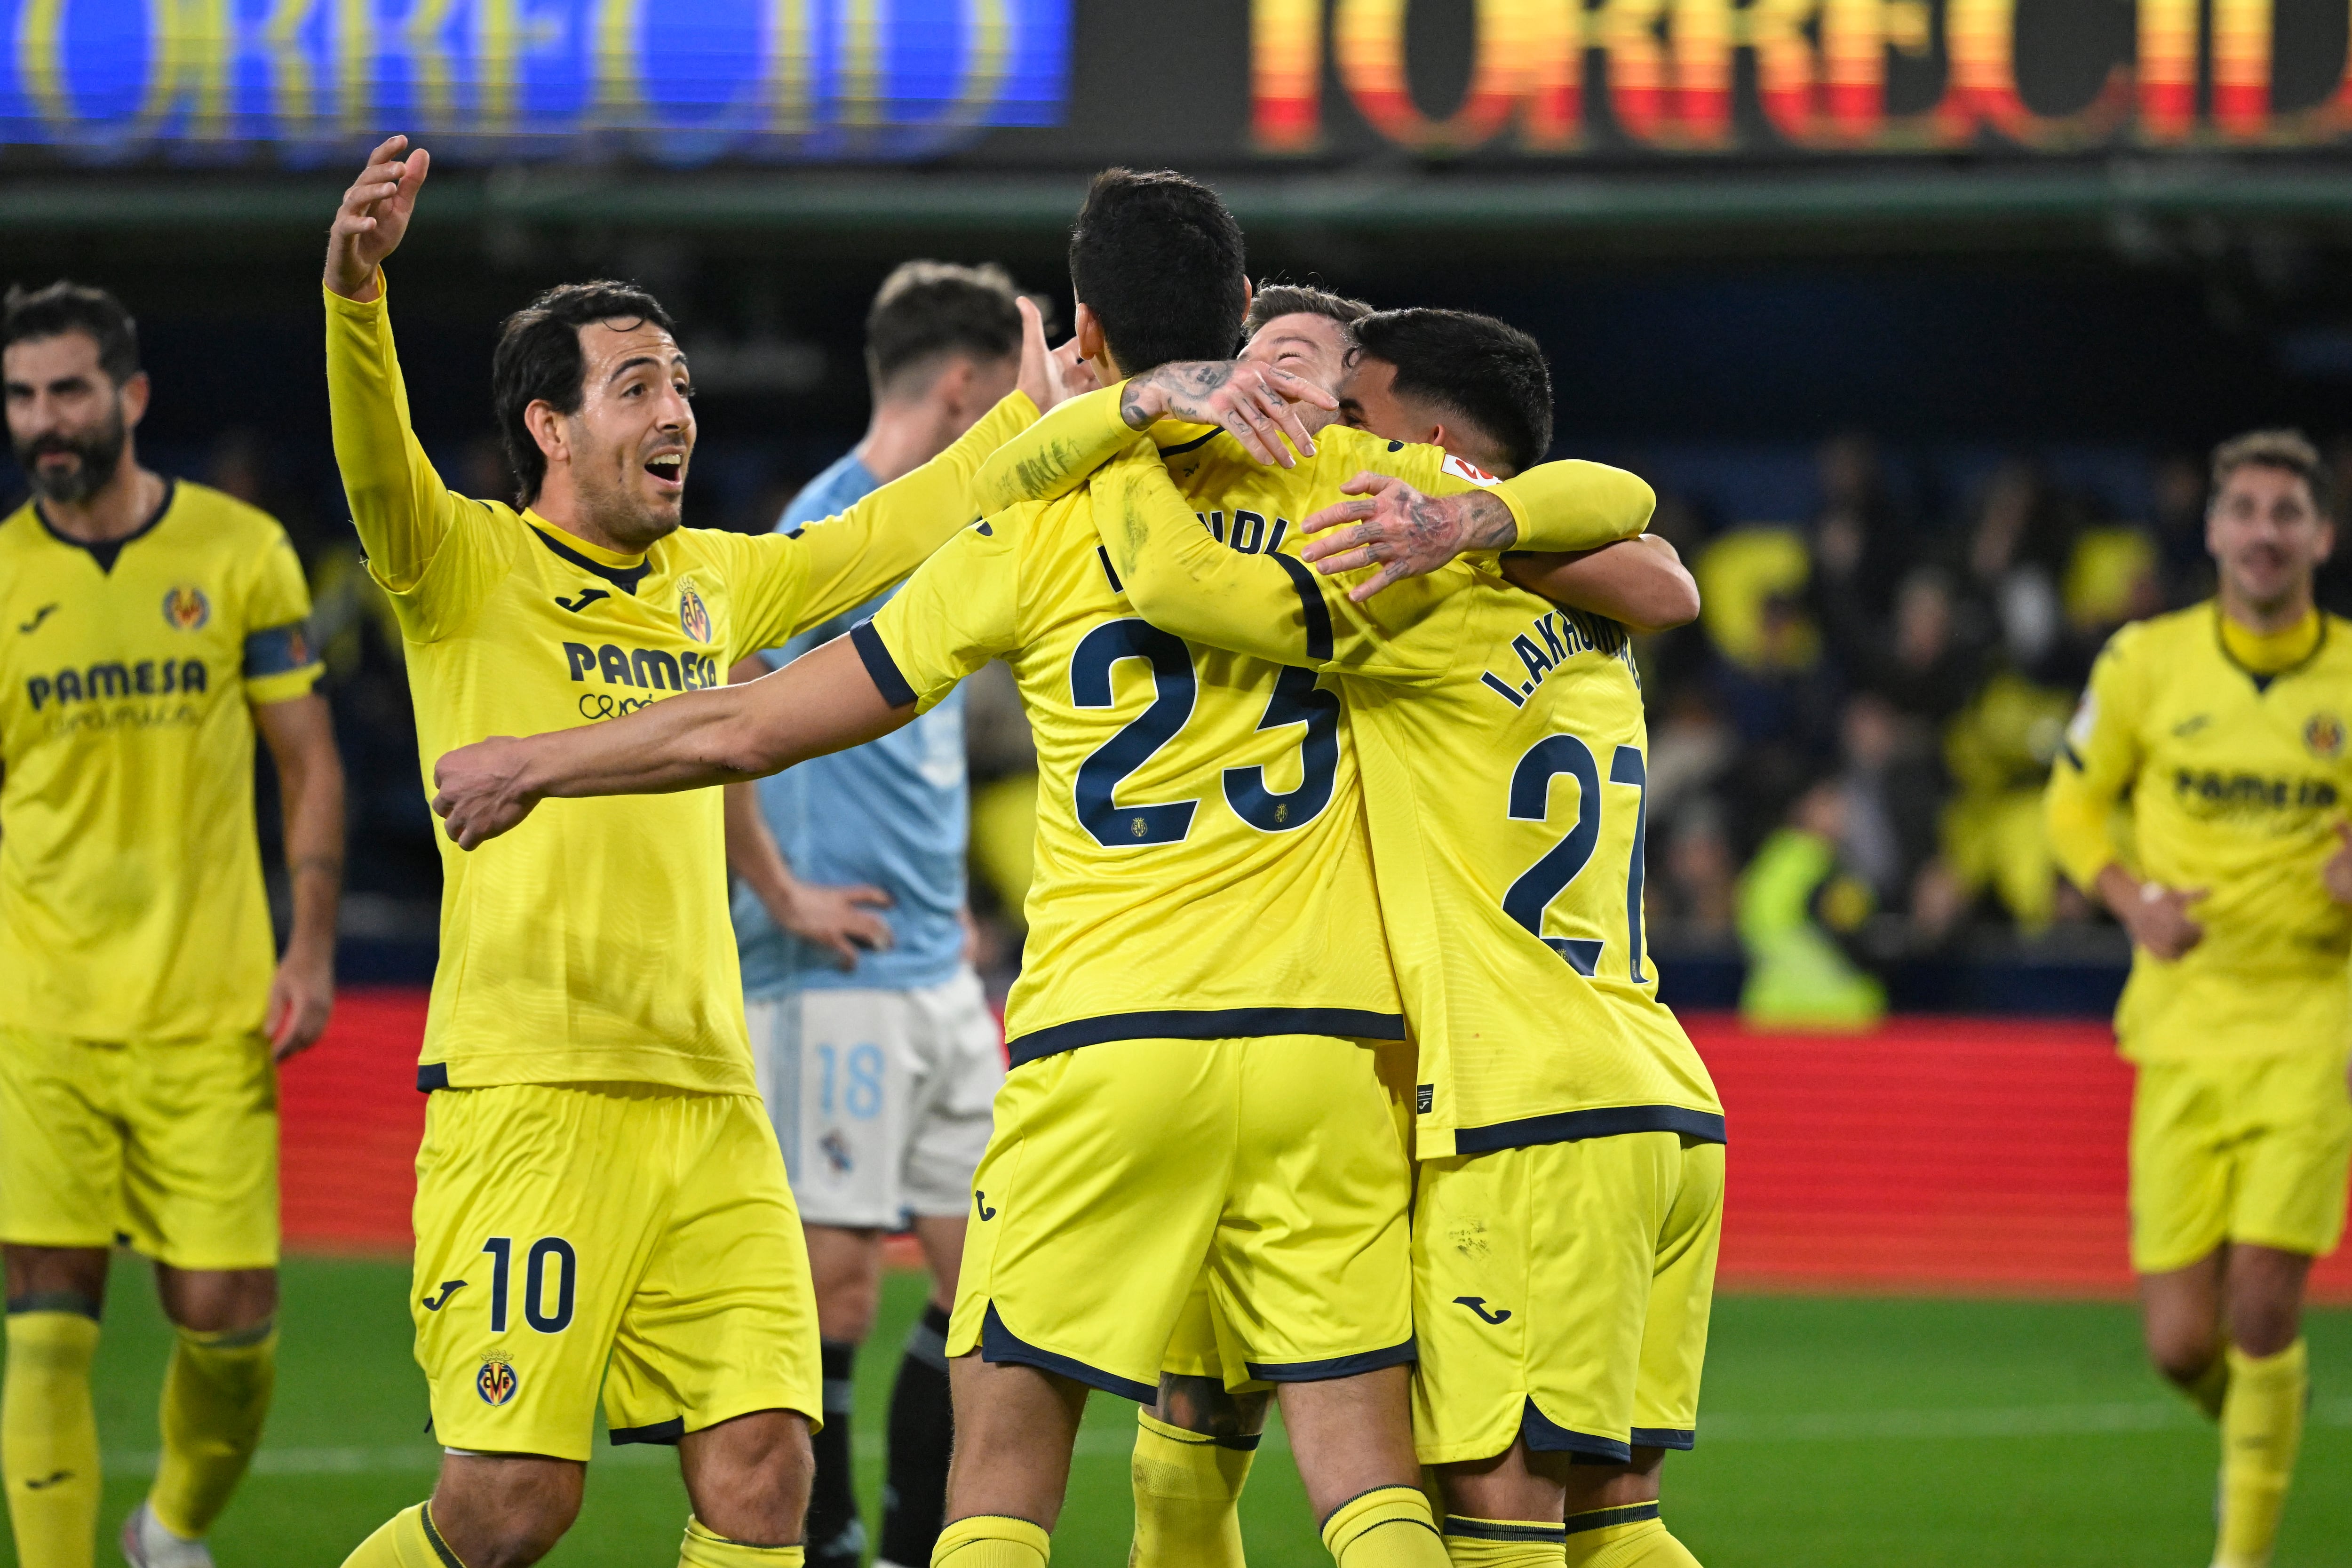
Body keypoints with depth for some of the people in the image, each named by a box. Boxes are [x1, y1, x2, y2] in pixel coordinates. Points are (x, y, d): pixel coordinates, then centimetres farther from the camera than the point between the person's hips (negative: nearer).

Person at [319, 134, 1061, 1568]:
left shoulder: (711, 582, 18)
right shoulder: (468, 565, 0)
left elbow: (893, 534, 31)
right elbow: (374, 462, -20)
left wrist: (1043, 402, 32)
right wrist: (355, 287, -38)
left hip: (710, 1101, 6)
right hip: (528, 1090, -6)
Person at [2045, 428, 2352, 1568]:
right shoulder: (2148, 662, 1)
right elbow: (2074, 802, 14)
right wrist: (2134, 899, -5)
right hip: (2183, 1024, 1)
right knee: (2181, 1341, -2)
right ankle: (2255, 1417, 34)